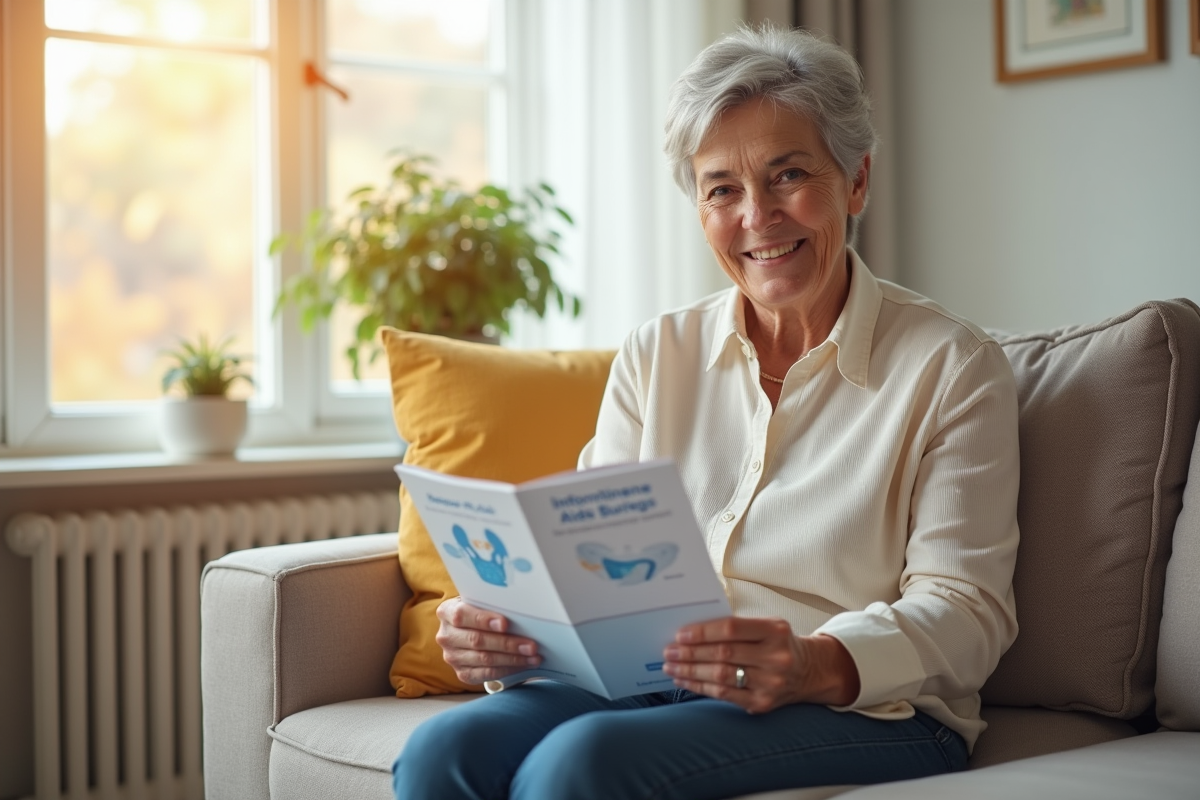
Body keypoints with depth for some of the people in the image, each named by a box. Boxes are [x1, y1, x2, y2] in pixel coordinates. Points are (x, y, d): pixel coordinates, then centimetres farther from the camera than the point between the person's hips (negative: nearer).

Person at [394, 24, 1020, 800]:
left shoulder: (951, 366, 0)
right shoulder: (656, 354, 13)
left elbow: (965, 607, -8)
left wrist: (821, 665, -28)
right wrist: (505, 628, -15)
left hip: (868, 713, -3)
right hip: (652, 679, 4)